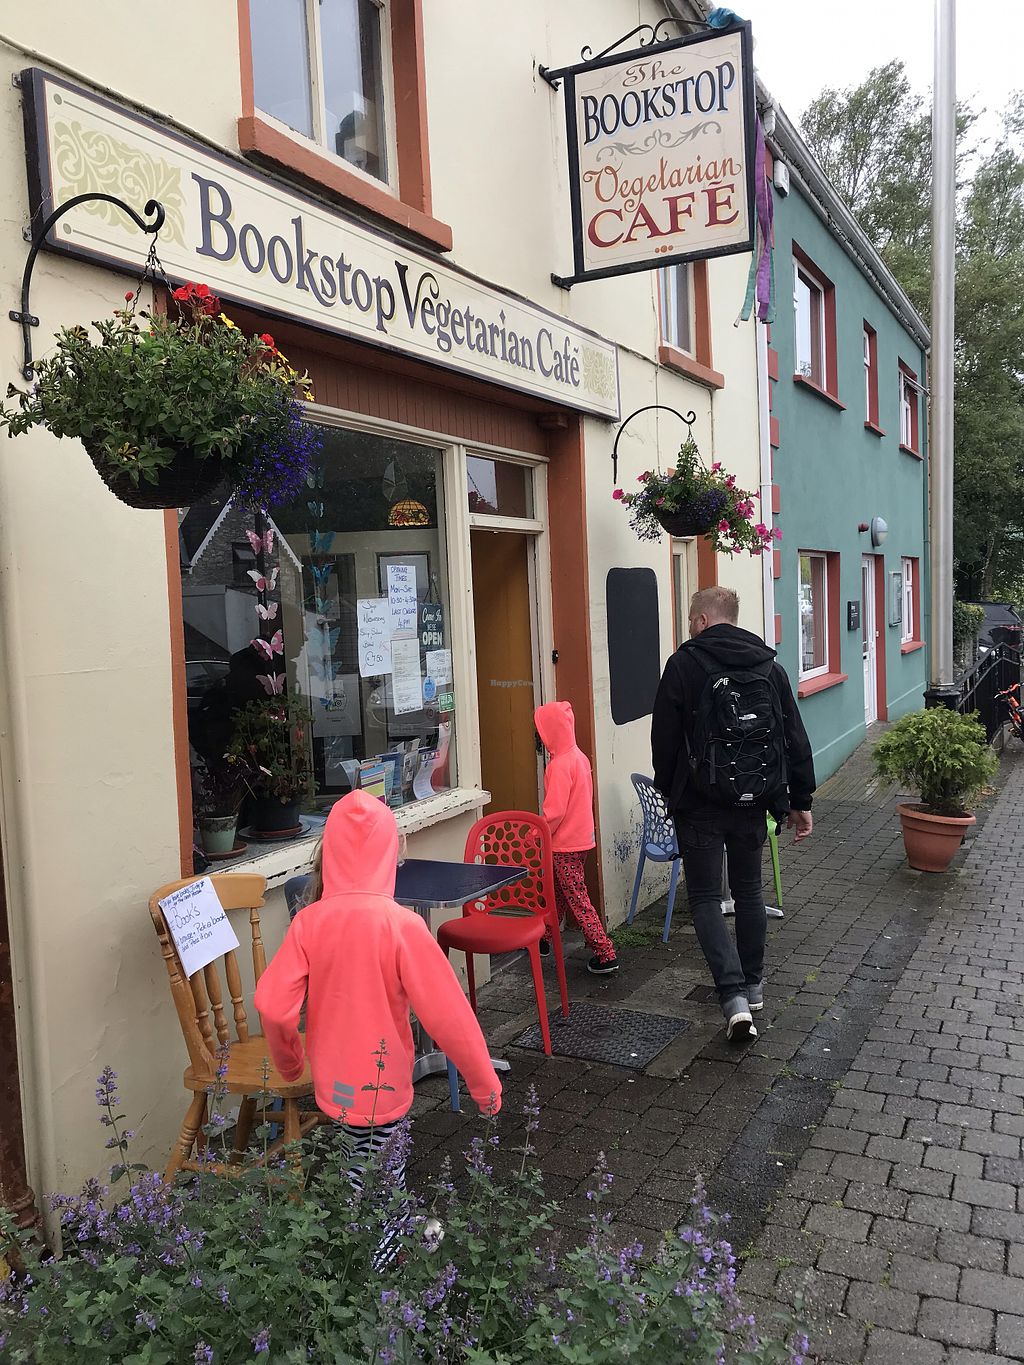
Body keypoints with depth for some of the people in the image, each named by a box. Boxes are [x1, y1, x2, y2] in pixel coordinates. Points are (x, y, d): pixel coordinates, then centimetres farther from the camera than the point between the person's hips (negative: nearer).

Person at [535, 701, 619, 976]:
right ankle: (543, 938, 36)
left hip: (565, 844, -10)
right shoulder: (579, 756, 6)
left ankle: (605, 955, 0)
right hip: (581, 836, 10)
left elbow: (554, 810, -24)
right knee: (557, 892, 22)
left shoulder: (560, 765, -22)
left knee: (577, 901, -3)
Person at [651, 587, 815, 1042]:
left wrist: (669, 791, 9)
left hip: (700, 804, -5)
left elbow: (664, 739, -6)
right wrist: (800, 801, 12)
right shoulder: (769, 666, 6)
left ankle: (734, 995, -9)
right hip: (754, 801, 5)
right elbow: (795, 739, 7)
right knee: (749, 891, 19)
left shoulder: (683, 664, -8)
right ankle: (752, 986, 31)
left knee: (705, 898, 3)